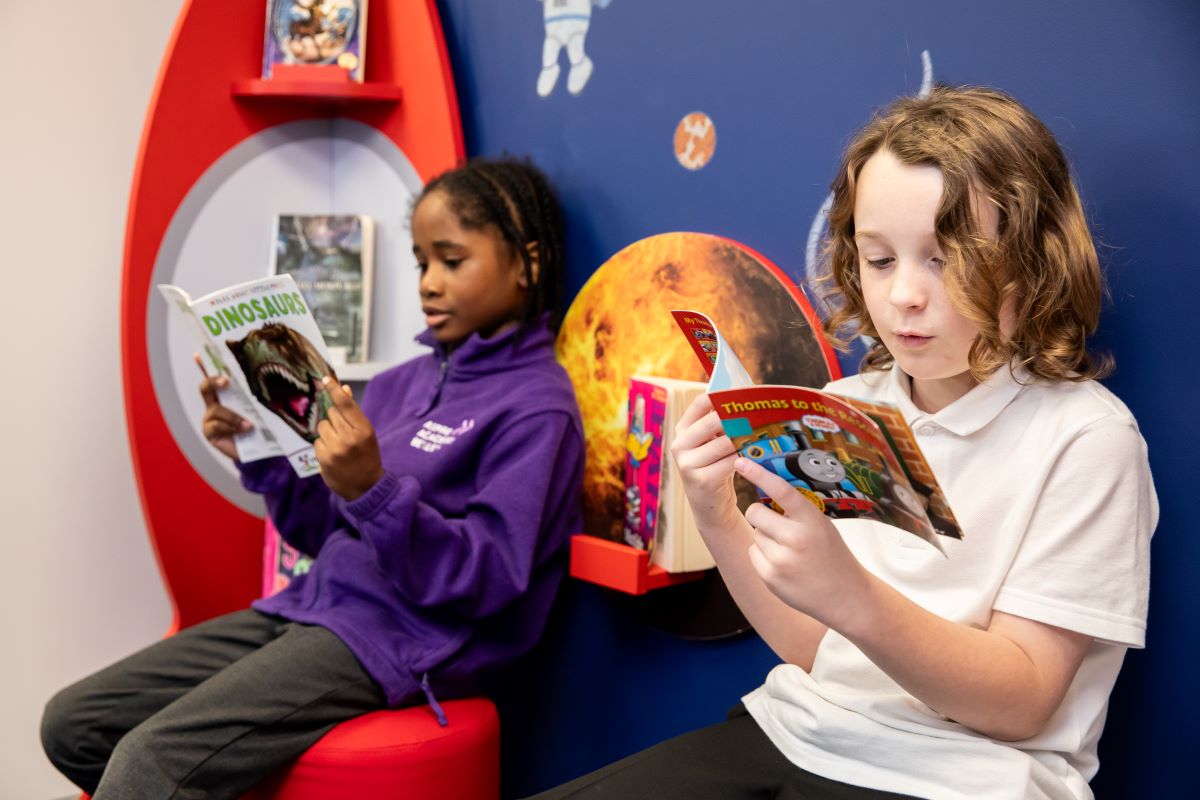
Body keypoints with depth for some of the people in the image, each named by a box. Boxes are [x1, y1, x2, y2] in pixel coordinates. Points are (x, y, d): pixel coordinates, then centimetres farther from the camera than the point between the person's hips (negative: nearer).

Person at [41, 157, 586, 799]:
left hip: (398, 640, -8)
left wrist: (373, 491, -29)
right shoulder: (401, 384, 12)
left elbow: (489, 580, -17)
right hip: (311, 605, 8)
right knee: (71, 723, 6)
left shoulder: (536, 406, -10)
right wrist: (258, 458, 1)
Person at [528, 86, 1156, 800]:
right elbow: (814, 653, 7)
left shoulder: (1084, 435, -9)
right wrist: (720, 521, -10)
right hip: (793, 734, 5)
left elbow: (1022, 704, -12)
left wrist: (851, 595, -28)